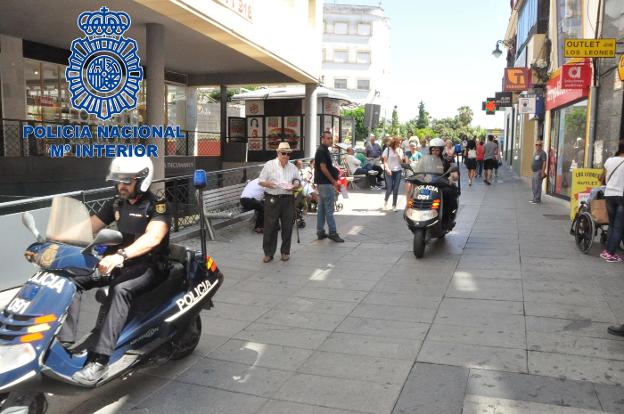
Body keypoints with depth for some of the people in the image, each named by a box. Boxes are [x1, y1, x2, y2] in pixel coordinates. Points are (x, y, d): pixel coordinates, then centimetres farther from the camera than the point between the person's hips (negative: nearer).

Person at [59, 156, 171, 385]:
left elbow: (152, 237, -30)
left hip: (149, 266, -7)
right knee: (72, 278, -12)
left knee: (120, 290, -36)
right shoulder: (115, 203, 11)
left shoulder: (158, 205, -12)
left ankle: (98, 360, -38)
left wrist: (121, 255, -46)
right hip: (119, 262, 7)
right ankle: (63, 342, -15)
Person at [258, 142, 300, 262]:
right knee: (270, 226, -1)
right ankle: (268, 253, 10)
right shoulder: (269, 165, 1)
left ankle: (285, 251, 21)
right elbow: (261, 181, 0)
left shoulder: (292, 167, 11)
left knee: (287, 227, 6)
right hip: (272, 199, -3)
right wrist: (273, 185, -18)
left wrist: (294, 186, -5)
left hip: (288, 199, 3)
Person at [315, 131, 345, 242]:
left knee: (321, 208, 12)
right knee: (329, 209, -6)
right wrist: (334, 182, -15)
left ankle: (320, 232, 17)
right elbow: (323, 168, -19)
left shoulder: (324, 150, 15)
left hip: (321, 183, 10)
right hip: (325, 183, -10)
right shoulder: (322, 151, -14)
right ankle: (332, 233, -1)